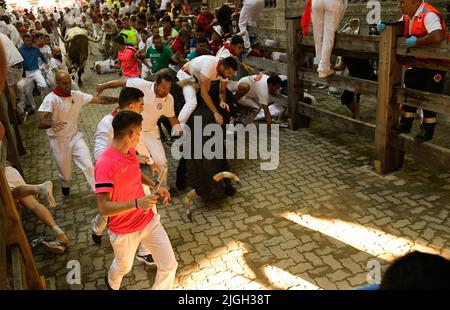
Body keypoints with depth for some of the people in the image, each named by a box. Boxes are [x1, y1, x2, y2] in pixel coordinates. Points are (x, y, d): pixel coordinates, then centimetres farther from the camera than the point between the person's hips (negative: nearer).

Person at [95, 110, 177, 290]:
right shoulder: (105, 163, -29)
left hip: (149, 220, 6)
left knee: (169, 265, 7)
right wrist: (136, 203, -42)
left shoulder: (130, 150, -4)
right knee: (124, 267, 24)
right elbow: (103, 209, -30)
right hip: (124, 231, -5)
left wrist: (155, 185, 2)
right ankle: (112, 284, 60)